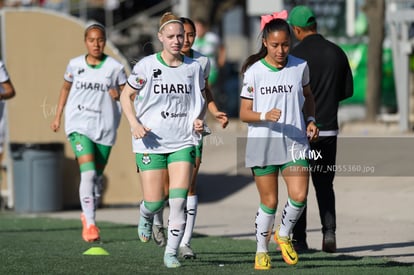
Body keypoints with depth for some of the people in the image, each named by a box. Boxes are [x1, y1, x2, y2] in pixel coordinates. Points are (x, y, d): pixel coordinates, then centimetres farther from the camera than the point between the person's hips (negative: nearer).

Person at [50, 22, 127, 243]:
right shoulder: (75, 65, 3)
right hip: (79, 126, -1)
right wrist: (58, 116, 20)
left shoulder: (115, 67, -1)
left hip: (105, 127, 1)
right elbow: (66, 88, 20)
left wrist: (119, 95, -16)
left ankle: (88, 215, 33)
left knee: (97, 176, 10)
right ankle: (90, 223, -19)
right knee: (88, 173, -18)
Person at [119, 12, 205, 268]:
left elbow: (201, 99, 19)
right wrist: (135, 123, -9)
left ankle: (172, 252, -1)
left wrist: (199, 119, -1)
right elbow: (126, 95, 5)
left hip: (183, 142, 2)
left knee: (179, 200, -11)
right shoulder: (146, 66, -5)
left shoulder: (194, 67, 4)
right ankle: (146, 217, 36)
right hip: (151, 142, -2)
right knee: (154, 202, -1)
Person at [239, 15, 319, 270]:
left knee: (299, 196, -14)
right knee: (269, 202, 3)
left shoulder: (300, 67, 3)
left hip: (295, 142, 2)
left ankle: (283, 235, 15)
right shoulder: (254, 72, -4)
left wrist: (311, 120, 5)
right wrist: (265, 116, -22)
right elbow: (245, 113, -3)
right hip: (263, 144, -2)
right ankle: (262, 251, 22)